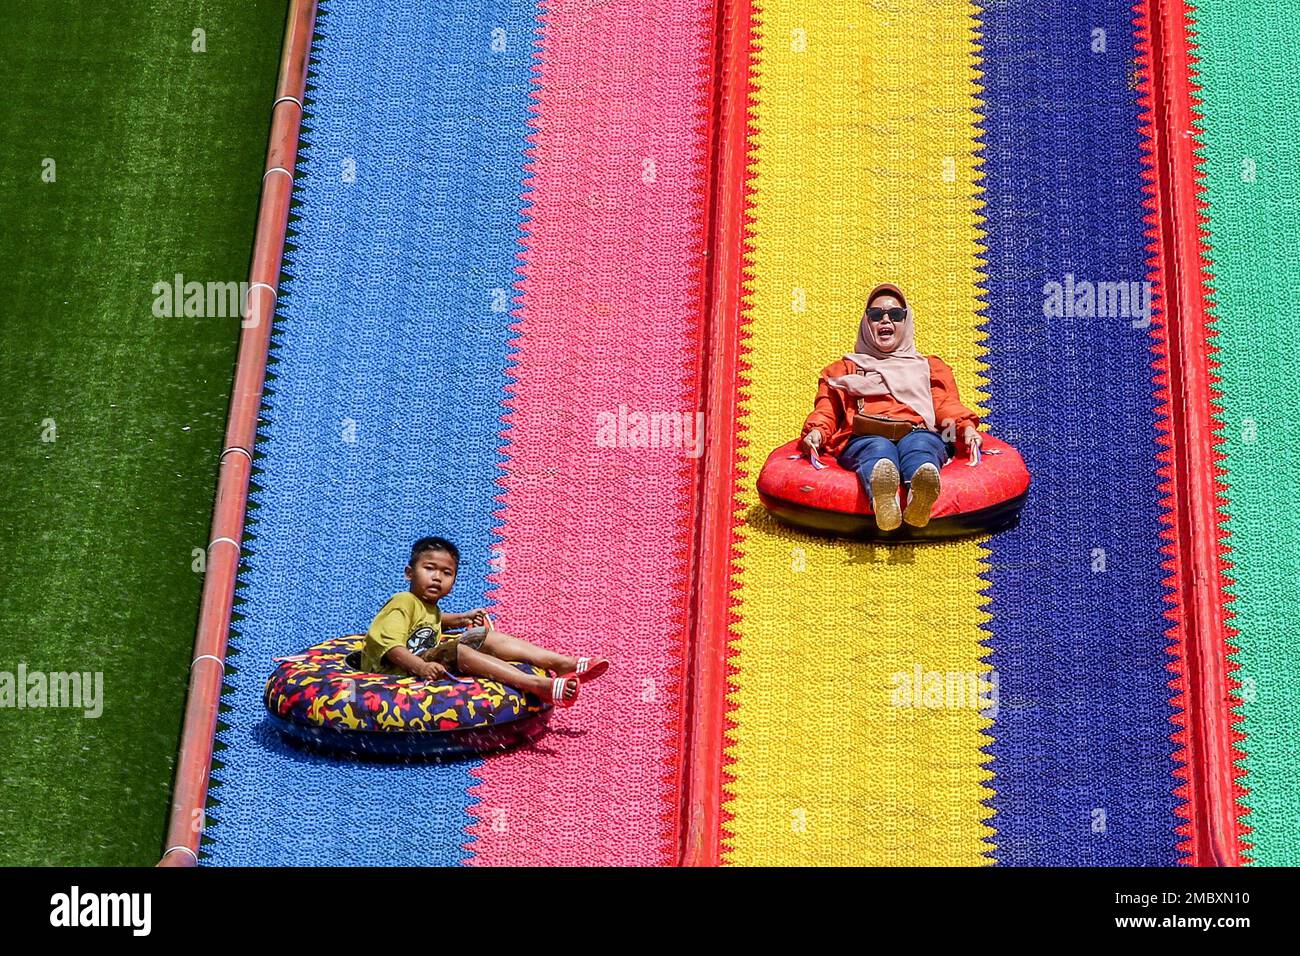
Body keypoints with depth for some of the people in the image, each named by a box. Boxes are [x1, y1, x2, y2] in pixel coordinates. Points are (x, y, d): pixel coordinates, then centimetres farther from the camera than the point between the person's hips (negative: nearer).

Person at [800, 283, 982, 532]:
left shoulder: (930, 366, 36)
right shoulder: (844, 369, 36)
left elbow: (946, 404, 19)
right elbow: (827, 408, 20)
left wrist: (966, 426, -4)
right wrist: (816, 431, -4)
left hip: (919, 434, 1)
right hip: (864, 438, -1)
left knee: (919, 446, -39)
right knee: (879, 450, -40)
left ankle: (920, 500, -74)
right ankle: (884, 501, -76)